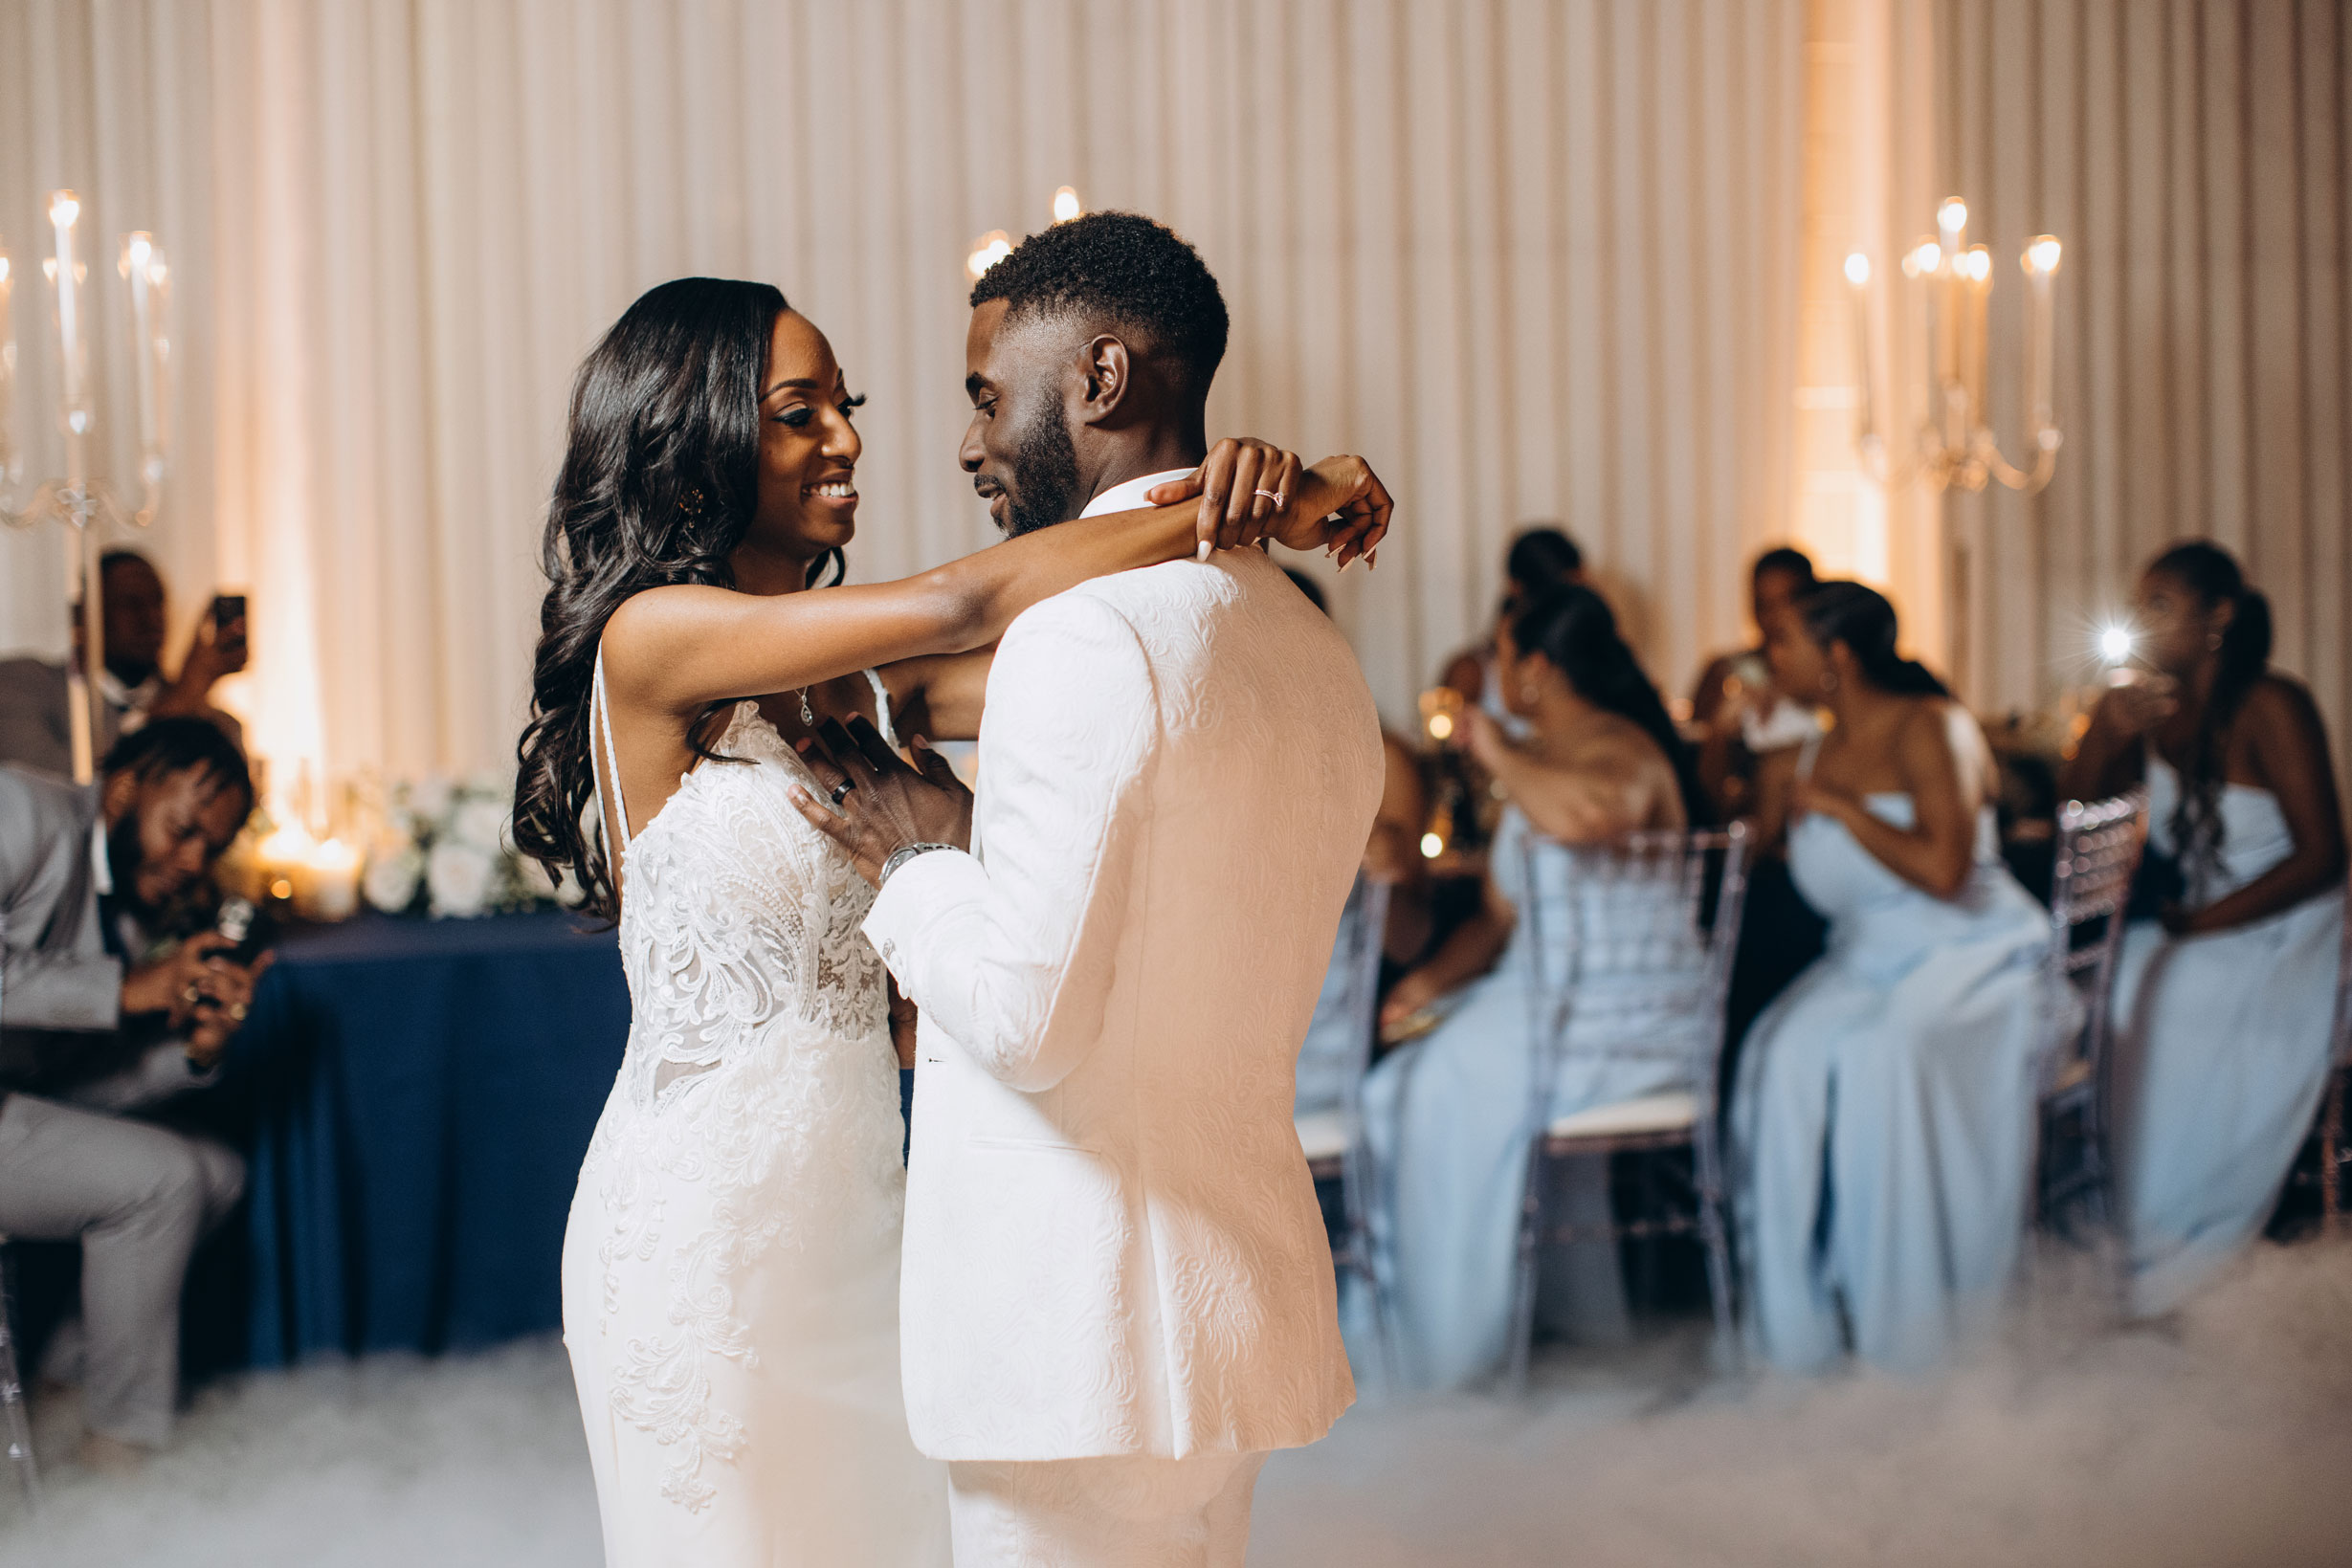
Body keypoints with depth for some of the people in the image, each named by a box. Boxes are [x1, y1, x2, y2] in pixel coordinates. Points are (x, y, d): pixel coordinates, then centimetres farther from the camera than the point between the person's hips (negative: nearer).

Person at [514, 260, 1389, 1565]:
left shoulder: (861, 676, 6)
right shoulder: (652, 639, -14)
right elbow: (955, 607, -22)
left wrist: (1228, 506, -24)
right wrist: (1228, 513, -18)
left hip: (854, 1193, 7)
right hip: (709, 1210, -7)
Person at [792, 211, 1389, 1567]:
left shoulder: (1087, 629, -17)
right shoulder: (1313, 651, 10)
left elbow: (1027, 1016, -21)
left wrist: (918, 864, -5)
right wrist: (973, 837, 14)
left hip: (1084, 1340, -9)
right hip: (1248, 1293, 9)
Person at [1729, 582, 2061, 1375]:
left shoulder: (1930, 728, -8)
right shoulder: (1799, 762, 13)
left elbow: (1943, 869, -20)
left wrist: (1837, 804, -13)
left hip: (1971, 959, -5)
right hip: (1867, 965, 5)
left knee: (1886, 1054, -36)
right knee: (1787, 1054, -27)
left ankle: (1909, 1321, -27)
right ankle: (1801, 1320, -24)